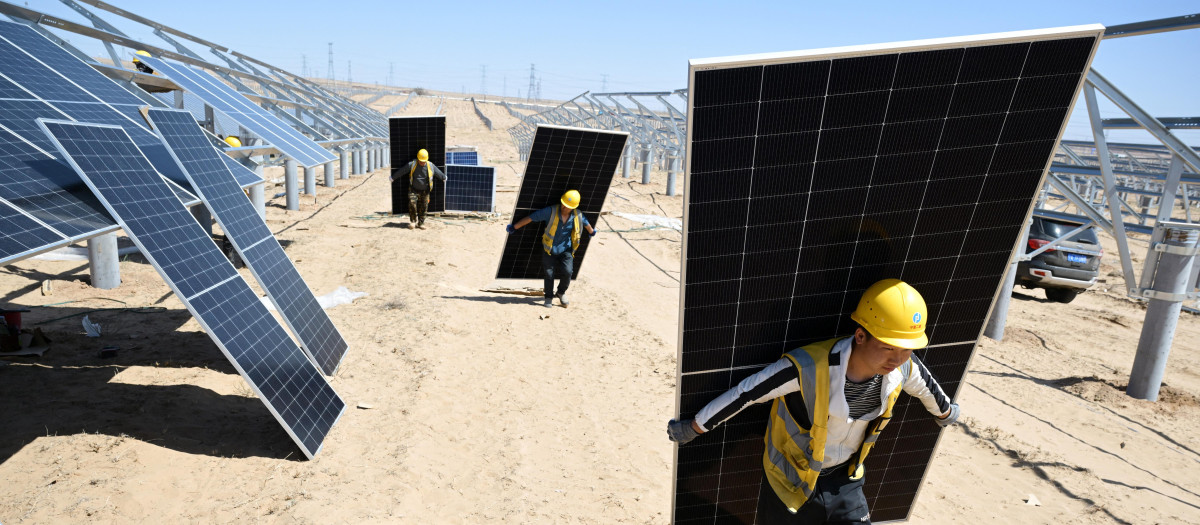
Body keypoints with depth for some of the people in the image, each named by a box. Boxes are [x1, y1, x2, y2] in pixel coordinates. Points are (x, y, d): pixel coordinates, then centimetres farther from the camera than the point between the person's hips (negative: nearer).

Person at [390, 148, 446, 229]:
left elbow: (439, 173, 13)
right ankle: (413, 220, 3)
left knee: (423, 207, 3)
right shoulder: (412, 165, -10)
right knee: (412, 204, -15)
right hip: (414, 190, -1)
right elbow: (400, 171, -2)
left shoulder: (431, 166, -6)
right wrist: (392, 177, 5)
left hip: (424, 191, 1)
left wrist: (444, 178, 29)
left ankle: (421, 223, 15)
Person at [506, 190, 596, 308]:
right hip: (549, 249, -1)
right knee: (549, 274, 2)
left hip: (566, 249, 1)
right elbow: (530, 218, -14)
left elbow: (586, 224, 16)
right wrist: (514, 227, -10)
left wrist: (592, 232, 36)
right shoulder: (551, 211, -18)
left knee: (567, 271, -14)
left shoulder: (578, 216, -9)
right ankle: (549, 297, 26)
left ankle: (561, 292, 15)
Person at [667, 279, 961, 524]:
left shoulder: (903, 369, -18)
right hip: (792, 479, -4)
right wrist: (692, 429, -15)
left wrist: (945, 413, 31)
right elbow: (744, 394, -26)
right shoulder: (808, 369, -36)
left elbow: (926, 387, 8)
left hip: (845, 480, 4)